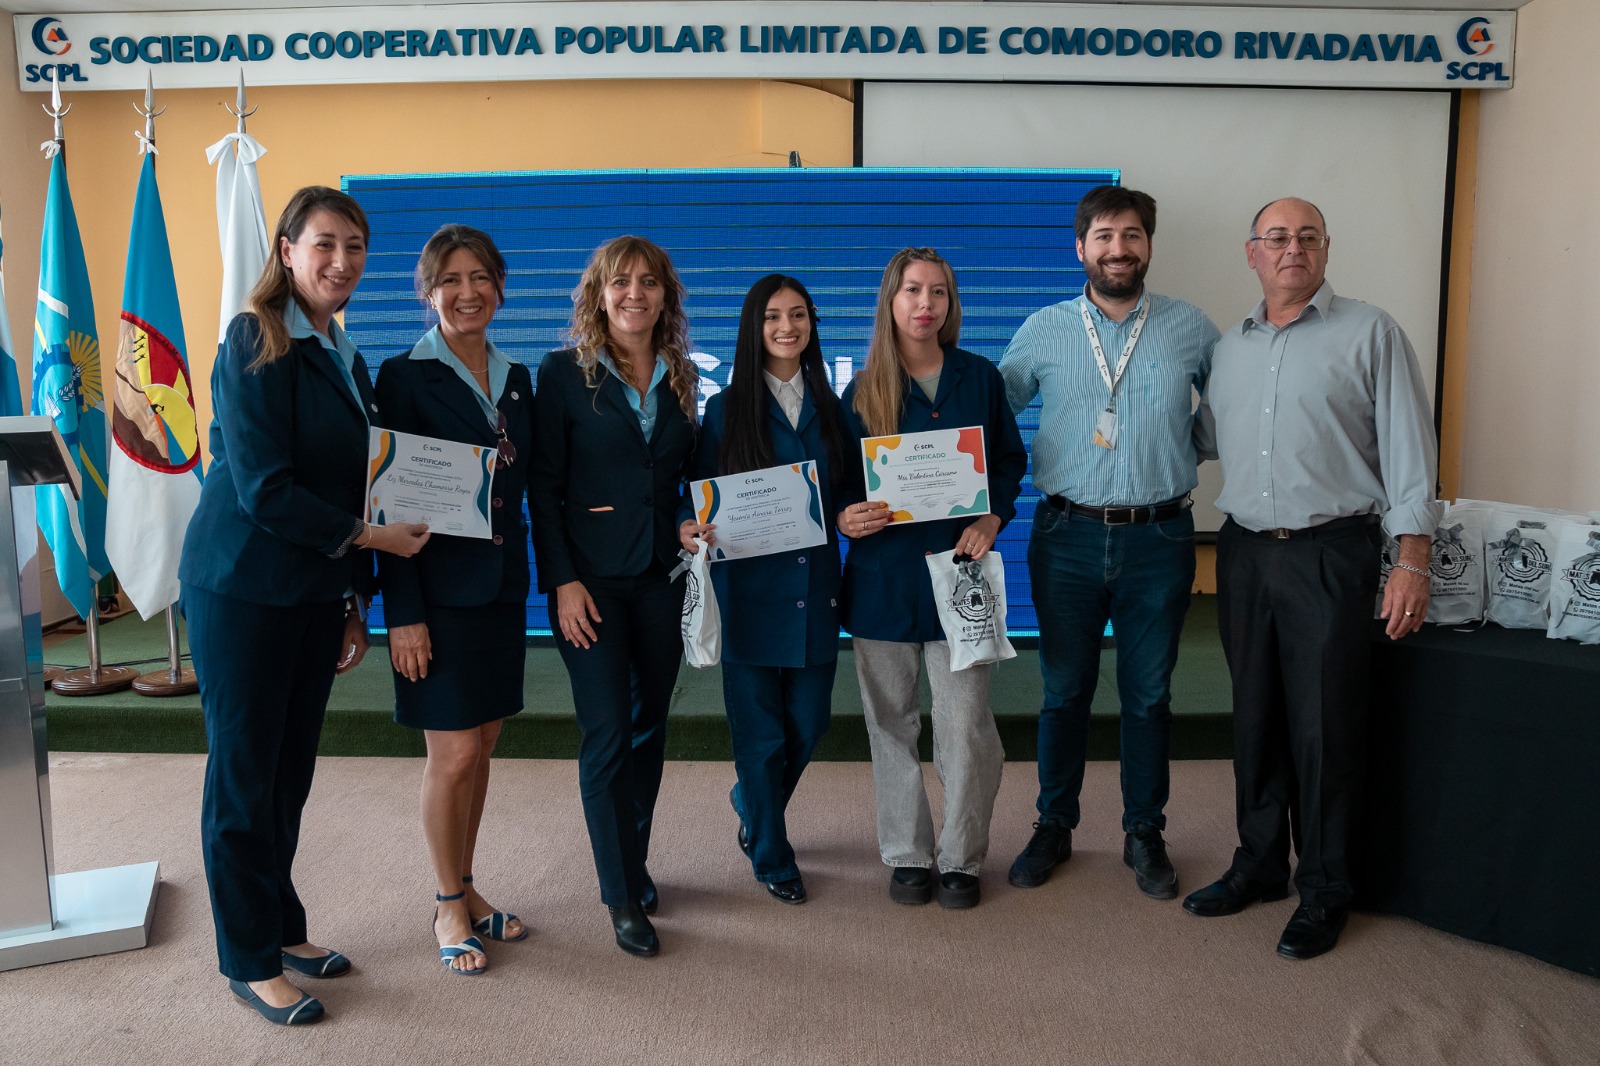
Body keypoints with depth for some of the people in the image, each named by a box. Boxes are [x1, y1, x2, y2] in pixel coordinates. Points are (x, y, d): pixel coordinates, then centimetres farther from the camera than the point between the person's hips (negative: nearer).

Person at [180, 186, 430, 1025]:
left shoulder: (344, 358, 12)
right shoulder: (255, 343, -11)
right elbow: (262, 488, -18)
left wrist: (355, 604, 14)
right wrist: (366, 536, -12)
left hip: (315, 592, 7)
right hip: (244, 588, -7)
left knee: (291, 770, 15)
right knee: (245, 774, 4)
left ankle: (282, 928, 30)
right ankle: (249, 962, 17)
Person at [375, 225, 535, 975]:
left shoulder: (516, 379, 10)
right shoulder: (406, 377, -8)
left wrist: (526, 582, 8)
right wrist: (402, 614, -16)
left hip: (502, 588, 6)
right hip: (440, 590, -6)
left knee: (479, 748, 13)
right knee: (453, 754, 0)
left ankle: (466, 891, 29)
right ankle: (449, 907, 19)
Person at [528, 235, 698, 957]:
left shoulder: (682, 377, 9)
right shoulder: (564, 372, -4)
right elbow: (543, 486, -6)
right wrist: (561, 580, -12)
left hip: (663, 577, 5)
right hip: (593, 579, -4)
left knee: (649, 729, 12)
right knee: (607, 733, -3)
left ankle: (633, 865, 31)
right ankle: (623, 899, 10)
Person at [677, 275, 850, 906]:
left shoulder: (829, 406, 8)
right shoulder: (726, 408, 0)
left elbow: (847, 493, 14)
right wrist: (689, 529, -20)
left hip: (815, 586, 3)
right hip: (749, 588, -3)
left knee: (809, 720, 10)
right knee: (760, 730, 4)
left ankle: (752, 805, 41)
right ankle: (771, 856, 25)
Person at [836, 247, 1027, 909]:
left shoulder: (980, 378, 5)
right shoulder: (862, 391, 3)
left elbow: (1012, 460, 11)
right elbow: (843, 483, 6)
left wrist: (993, 517, -6)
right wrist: (847, 519, -16)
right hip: (883, 574, 1)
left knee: (966, 726, -1)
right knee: (891, 724, 9)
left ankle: (961, 858, 19)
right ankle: (907, 854, 26)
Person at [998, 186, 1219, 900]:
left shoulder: (1191, 328, 4)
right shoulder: (1043, 331, 3)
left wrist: (1185, 453, 5)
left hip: (1159, 540, 0)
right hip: (1068, 538, 0)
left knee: (1148, 695, 10)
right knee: (1064, 691, 10)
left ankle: (1144, 833, 26)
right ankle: (1053, 827, 26)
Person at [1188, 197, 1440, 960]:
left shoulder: (1370, 334, -2)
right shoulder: (1229, 346, 12)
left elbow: (1408, 449, -6)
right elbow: (1204, 438, 21)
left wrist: (1413, 561, -12)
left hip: (1331, 554, -4)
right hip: (1244, 553, 5)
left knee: (1323, 726, 1)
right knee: (1255, 718, 13)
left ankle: (1324, 890, 16)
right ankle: (1259, 865, 28)